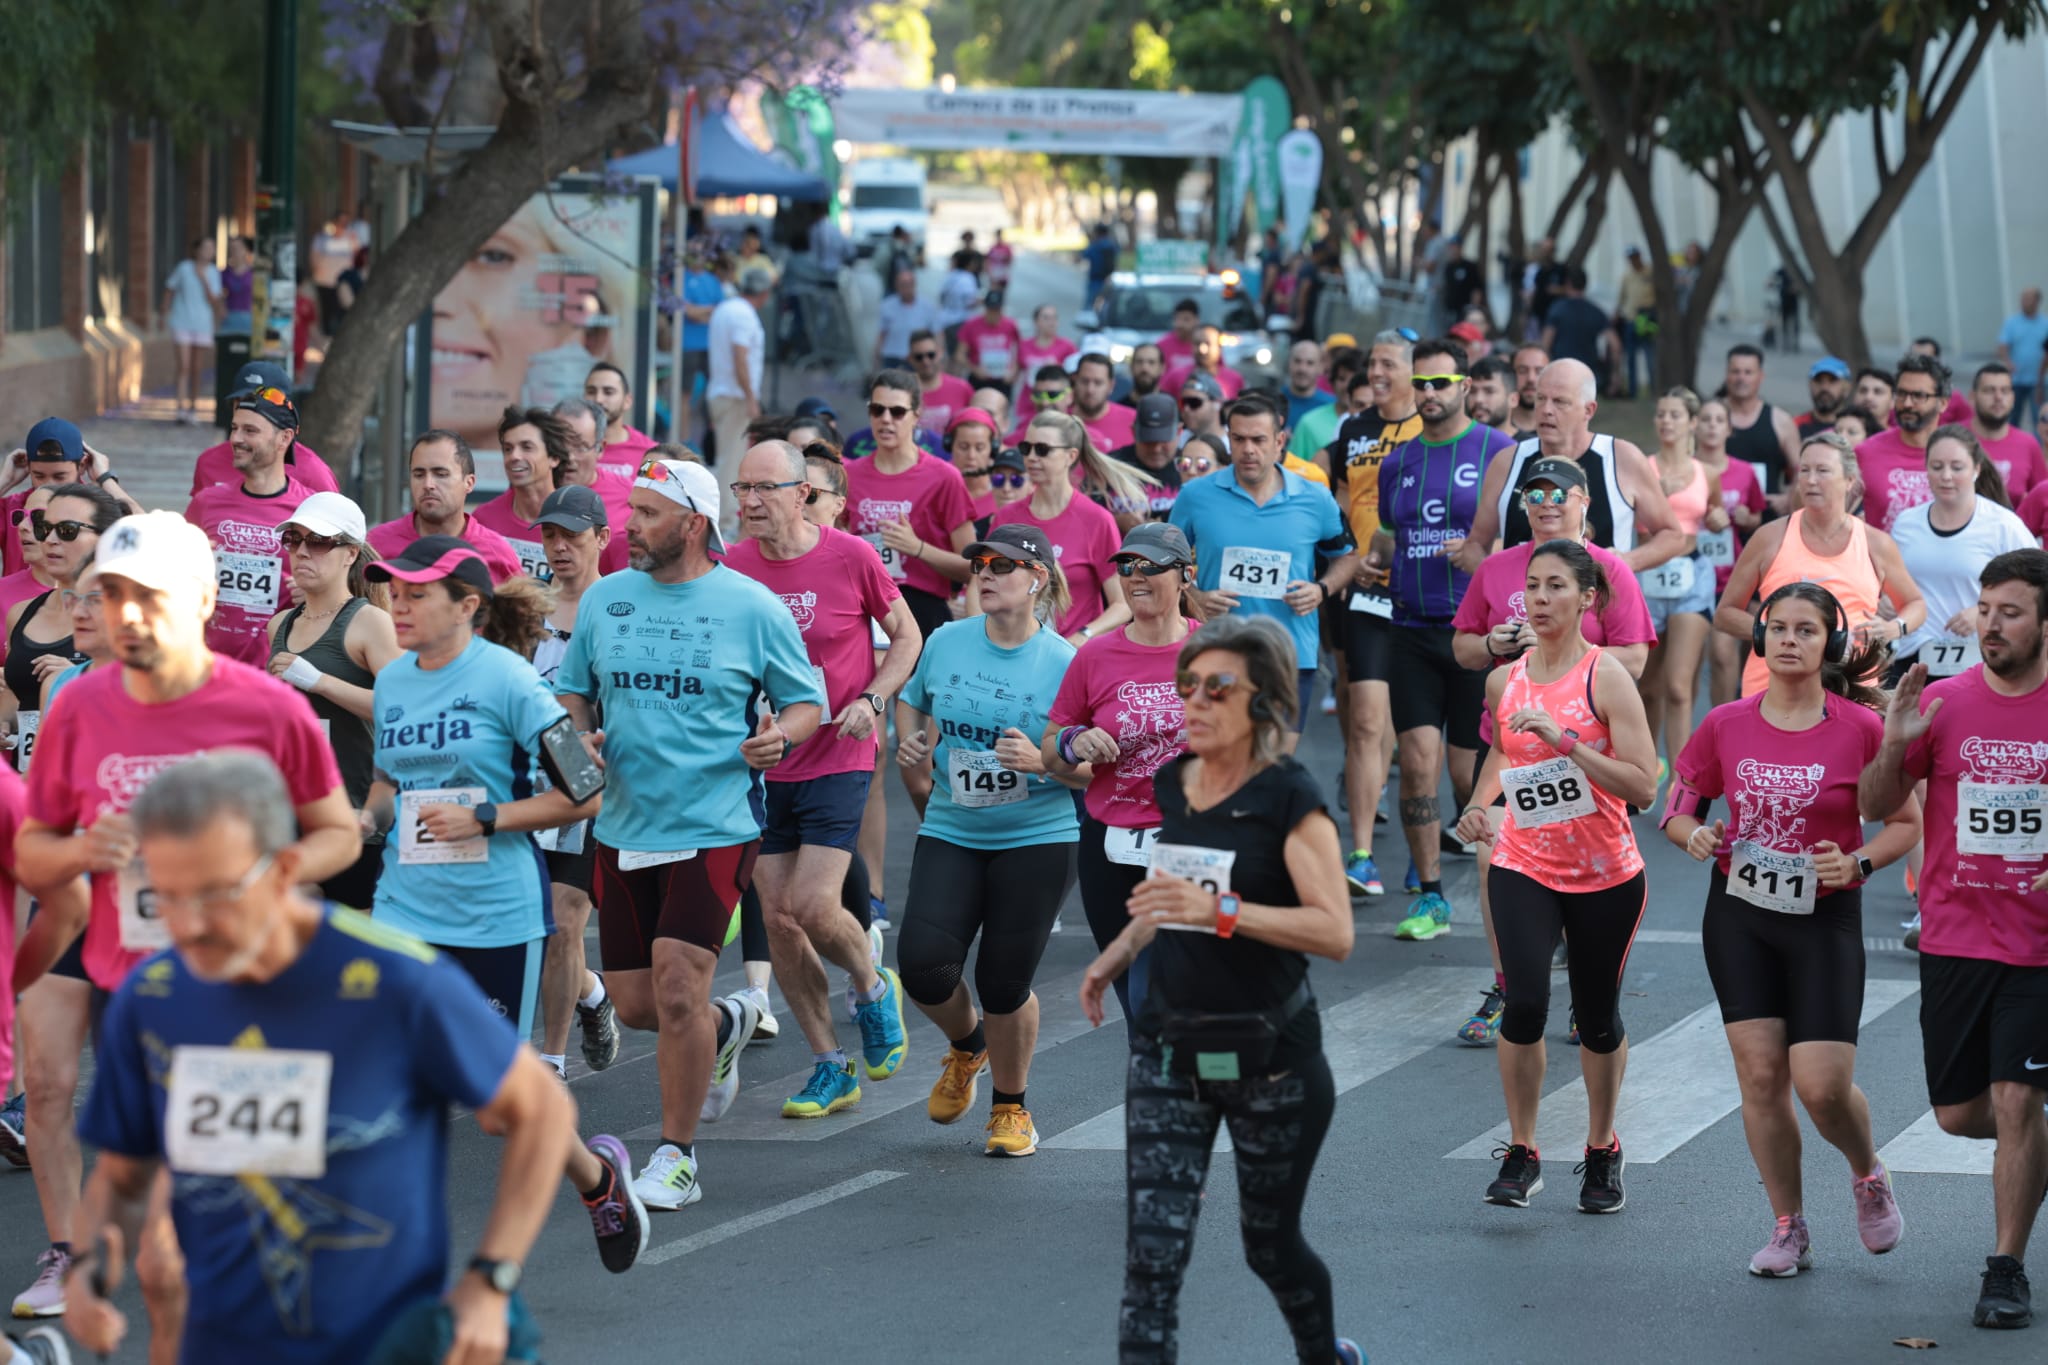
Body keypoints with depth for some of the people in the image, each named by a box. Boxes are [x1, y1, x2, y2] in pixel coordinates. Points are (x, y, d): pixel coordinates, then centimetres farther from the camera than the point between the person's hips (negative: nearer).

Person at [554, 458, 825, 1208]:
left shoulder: (751, 606, -4)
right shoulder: (605, 597, 6)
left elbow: (806, 701, 5)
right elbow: (571, 691, 17)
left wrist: (779, 735, -17)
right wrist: (581, 738, -5)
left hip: (714, 829, -5)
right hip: (625, 828, 5)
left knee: (676, 989, -15)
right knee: (633, 1003, 7)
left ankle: (676, 1158, 0)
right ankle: (726, 1023, 41)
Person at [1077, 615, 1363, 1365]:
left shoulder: (1288, 798, -14)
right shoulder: (1169, 785, 5)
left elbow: (1335, 931, -22)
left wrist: (1221, 911, -32)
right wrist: (1117, 954, 11)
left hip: (1270, 1055, -4)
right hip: (1169, 1049, 4)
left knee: (1271, 1242, 14)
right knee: (1152, 1254, -8)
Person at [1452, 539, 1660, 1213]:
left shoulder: (1606, 678, -12)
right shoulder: (1504, 682, 2)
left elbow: (1643, 786, -19)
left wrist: (1563, 738, -25)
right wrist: (1480, 804, 7)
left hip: (1606, 877, -2)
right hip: (1524, 868, 2)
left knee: (1597, 1017, 9)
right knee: (1525, 1004, -16)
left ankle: (1602, 1153, 31)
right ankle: (1521, 1155, -1)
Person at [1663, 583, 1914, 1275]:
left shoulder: (1860, 729, -8)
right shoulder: (1725, 725, 0)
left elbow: (1908, 821, 0)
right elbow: (1678, 806, 10)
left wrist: (1857, 863, -16)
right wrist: (1694, 834, -12)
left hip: (1825, 918, -3)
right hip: (1740, 914, 3)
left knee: (1823, 1084, -10)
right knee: (1760, 1074, 0)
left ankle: (1869, 1177, 23)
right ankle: (1788, 1228, 14)